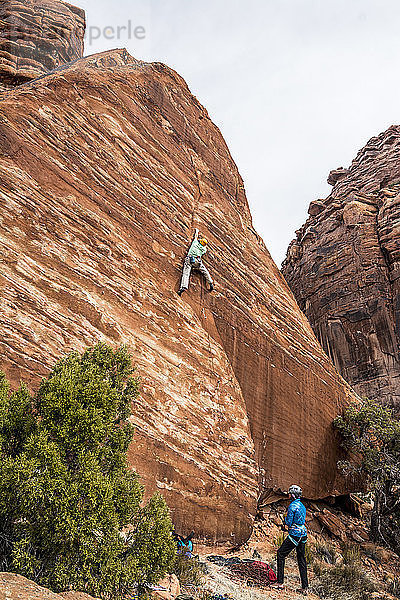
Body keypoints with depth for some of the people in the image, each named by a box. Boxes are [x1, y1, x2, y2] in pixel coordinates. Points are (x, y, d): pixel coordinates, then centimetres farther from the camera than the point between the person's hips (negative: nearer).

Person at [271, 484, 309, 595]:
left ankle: (280, 583, 5)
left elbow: (288, 523, -15)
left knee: (281, 554, 4)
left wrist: (285, 518, 4)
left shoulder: (292, 506, -16)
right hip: (303, 534, 8)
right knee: (301, 559, 12)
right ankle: (305, 588, 14)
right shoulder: (302, 506, 11)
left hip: (295, 535, -8)